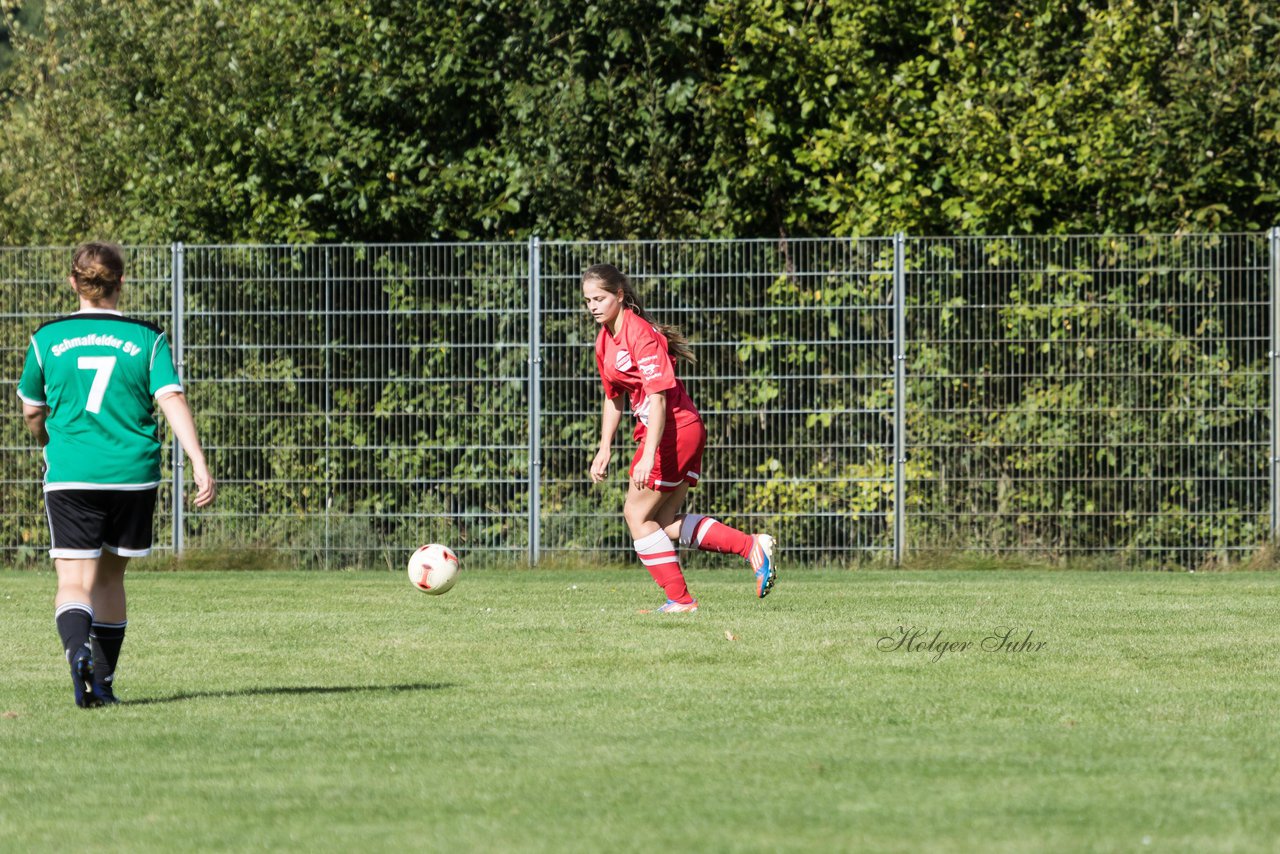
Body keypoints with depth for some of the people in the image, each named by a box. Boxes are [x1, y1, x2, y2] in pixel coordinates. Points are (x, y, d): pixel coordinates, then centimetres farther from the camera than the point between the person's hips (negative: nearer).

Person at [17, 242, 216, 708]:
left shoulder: (47, 339, 3)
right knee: (110, 575, 18)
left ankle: (78, 649, -35)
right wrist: (199, 464, -13)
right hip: (133, 474, 1)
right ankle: (103, 681, 24)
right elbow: (172, 399, -9)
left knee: (74, 580, -5)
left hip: (70, 477, -1)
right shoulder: (147, 339, 2)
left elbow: (32, 411, 14)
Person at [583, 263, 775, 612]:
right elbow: (614, 397, 22)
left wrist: (648, 455, -30)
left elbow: (658, 397, -24)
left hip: (675, 429, -10)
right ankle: (752, 546, 7)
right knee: (666, 523, 10)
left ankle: (680, 599, 2)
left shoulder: (640, 334, -18)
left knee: (637, 514, -3)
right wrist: (604, 449, 16)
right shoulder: (605, 340, 10)